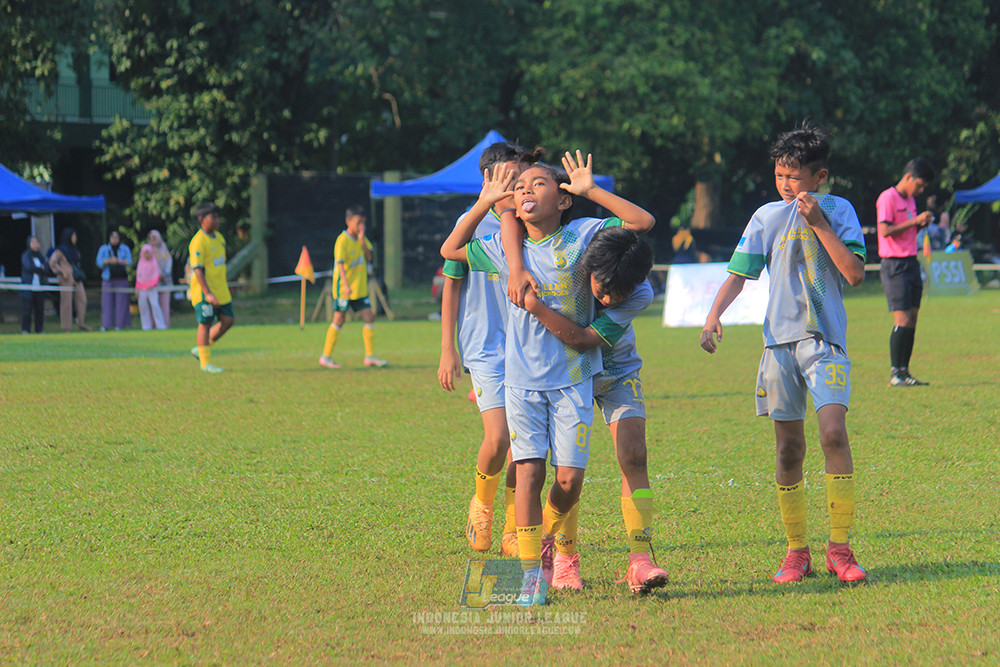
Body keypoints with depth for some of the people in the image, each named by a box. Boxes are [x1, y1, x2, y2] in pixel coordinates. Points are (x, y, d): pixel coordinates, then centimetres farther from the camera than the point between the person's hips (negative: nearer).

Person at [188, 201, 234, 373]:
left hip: (221, 290, 8)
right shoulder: (198, 242, -16)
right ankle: (205, 362, 4)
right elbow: (197, 269, -22)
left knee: (228, 320, 7)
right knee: (205, 323, -3)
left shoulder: (219, 238, 11)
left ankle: (201, 349, 20)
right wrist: (208, 293, -28)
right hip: (204, 291, -8)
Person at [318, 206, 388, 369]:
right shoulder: (342, 241, -14)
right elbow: (340, 264, -22)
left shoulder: (361, 238, 9)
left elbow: (369, 257, 1)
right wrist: (346, 285, -33)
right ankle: (326, 356, 6)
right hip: (343, 288, -7)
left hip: (360, 288, 7)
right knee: (339, 320, -3)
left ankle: (370, 356, 6)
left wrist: (362, 240, -11)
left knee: (369, 317, 0)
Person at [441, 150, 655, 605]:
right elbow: (450, 250, 16)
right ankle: (531, 574, -3)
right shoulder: (505, 249, 3)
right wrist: (484, 204, 6)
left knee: (570, 477, -4)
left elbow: (643, 222, -9)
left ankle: (548, 537, 27)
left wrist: (590, 191, -13)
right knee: (529, 470, -9)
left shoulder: (584, 235, -3)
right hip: (522, 379, 1)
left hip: (573, 378, -1)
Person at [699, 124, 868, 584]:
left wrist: (819, 225, -11)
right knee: (789, 449, 3)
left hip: (825, 339, -3)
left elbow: (855, 274, -6)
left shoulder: (838, 211, 4)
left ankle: (840, 547, -14)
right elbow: (738, 275, 9)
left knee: (833, 430, -20)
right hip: (780, 340, 3)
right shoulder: (767, 218, 10)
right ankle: (796, 551, 13)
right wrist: (713, 317, -8)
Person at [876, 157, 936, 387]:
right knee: (903, 320, -13)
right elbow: (885, 230, -18)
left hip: (911, 263, 9)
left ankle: (904, 372, 7)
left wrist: (921, 225, 5)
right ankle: (895, 373, -9)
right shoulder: (888, 198, -9)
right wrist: (915, 221, -17)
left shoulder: (910, 200, 18)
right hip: (894, 264, -9)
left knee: (912, 319, 4)